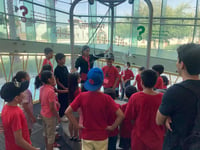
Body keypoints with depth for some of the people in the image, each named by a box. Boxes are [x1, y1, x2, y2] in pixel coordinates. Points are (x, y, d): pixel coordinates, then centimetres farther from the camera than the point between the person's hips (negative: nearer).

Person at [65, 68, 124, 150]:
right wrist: (112, 127, -7)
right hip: (101, 137, -1)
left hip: (86, 137, 1)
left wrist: (77, 125, -3)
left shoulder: (82, 96, -13)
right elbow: (121, 115, -20)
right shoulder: (106, 98, -17)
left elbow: (67, 112, -11)